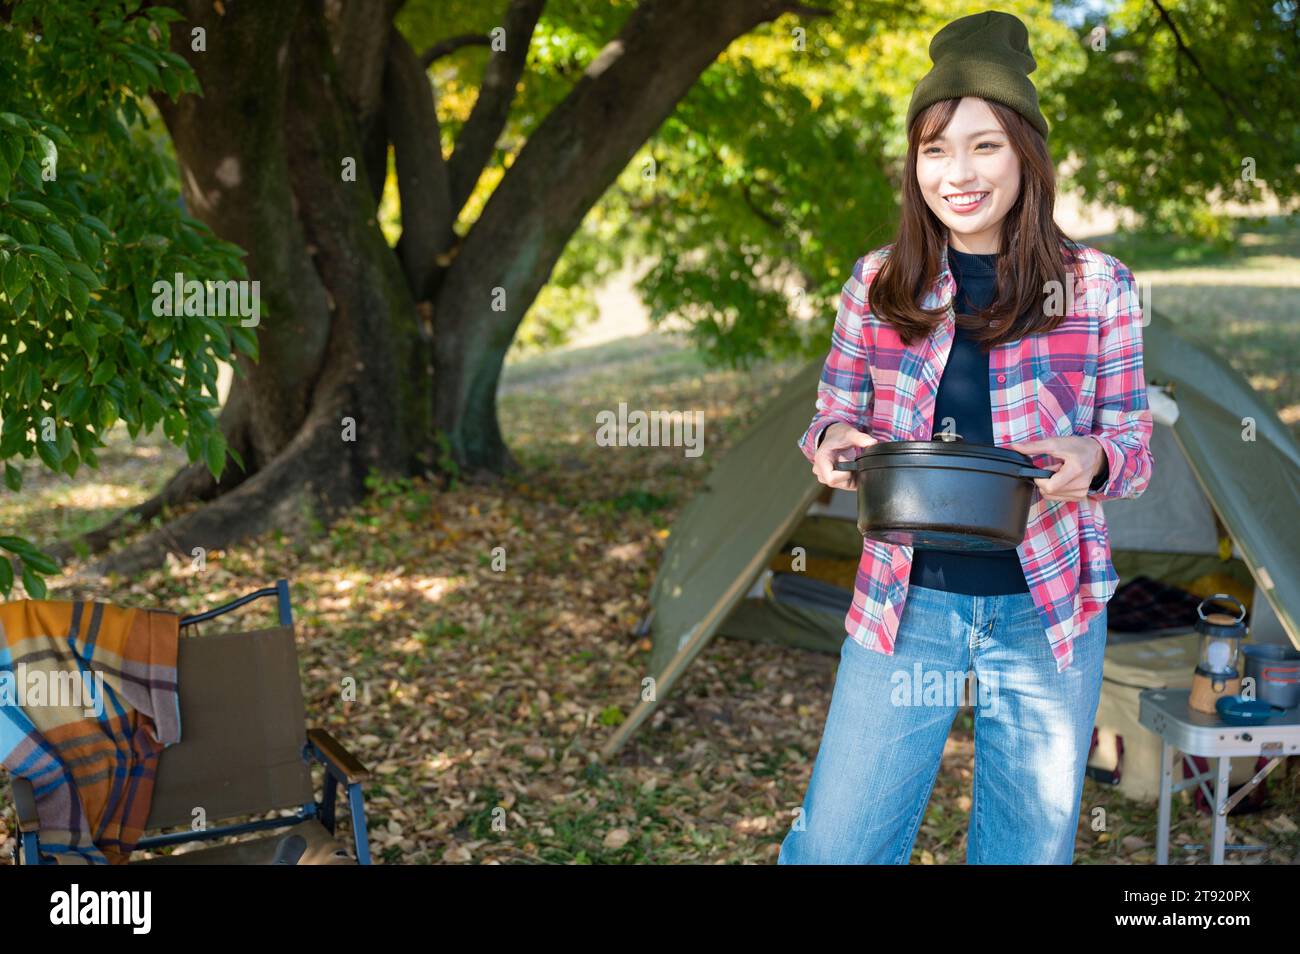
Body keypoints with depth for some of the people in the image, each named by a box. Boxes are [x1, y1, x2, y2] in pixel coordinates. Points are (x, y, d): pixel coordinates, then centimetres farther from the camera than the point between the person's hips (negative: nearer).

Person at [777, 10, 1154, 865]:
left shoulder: (1099, 285, -2)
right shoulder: (877, 282, 2)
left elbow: (1135, 444, 4)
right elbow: (836, 411, 12)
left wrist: (1093, 461, -20)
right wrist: (832, 441, -12)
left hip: (1050, 608, 0)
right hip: (906, 600, 1)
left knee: (1033, 848, 14)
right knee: (836, 847, 3)